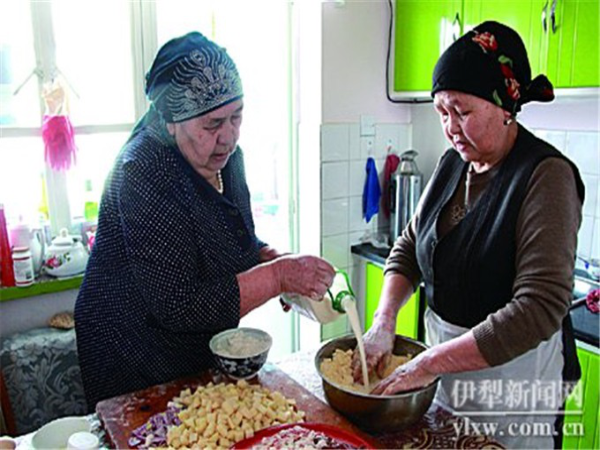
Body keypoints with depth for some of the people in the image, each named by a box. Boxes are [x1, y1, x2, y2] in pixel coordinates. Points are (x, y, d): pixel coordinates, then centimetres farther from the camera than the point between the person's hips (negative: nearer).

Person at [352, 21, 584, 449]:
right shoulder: (452, 164, 0)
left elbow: (539, 309, -29)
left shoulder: (545, 176, -21)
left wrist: (431, 362, -29)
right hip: (445, 357, 6)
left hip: (511, 370, -6)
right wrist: (384, 322, -12)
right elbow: (408, 248, 4)